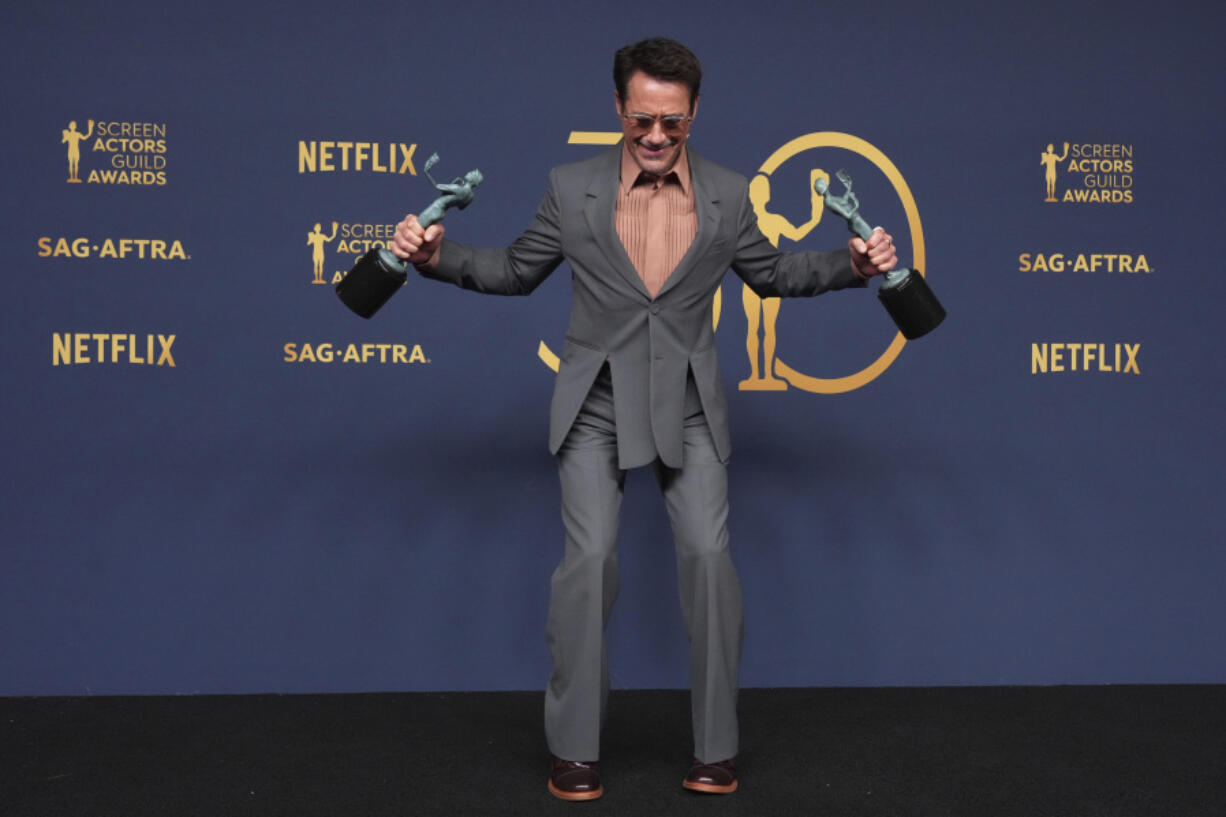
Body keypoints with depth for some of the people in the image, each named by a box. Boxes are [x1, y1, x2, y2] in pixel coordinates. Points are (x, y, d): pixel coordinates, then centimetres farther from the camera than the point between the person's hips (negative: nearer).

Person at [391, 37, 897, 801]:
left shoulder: (729, 194, 1)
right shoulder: (571, 187, -2)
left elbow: (772, 273, 15)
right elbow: (516, 270, 9)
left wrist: (853, 263, 0)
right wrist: (438, 255, -6)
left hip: (688, 407, 1)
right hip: (597, 404, -1)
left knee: (708, 554, -9)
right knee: (590, 557, -11)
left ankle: (717, 745, 7)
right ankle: (576, 746, 6)